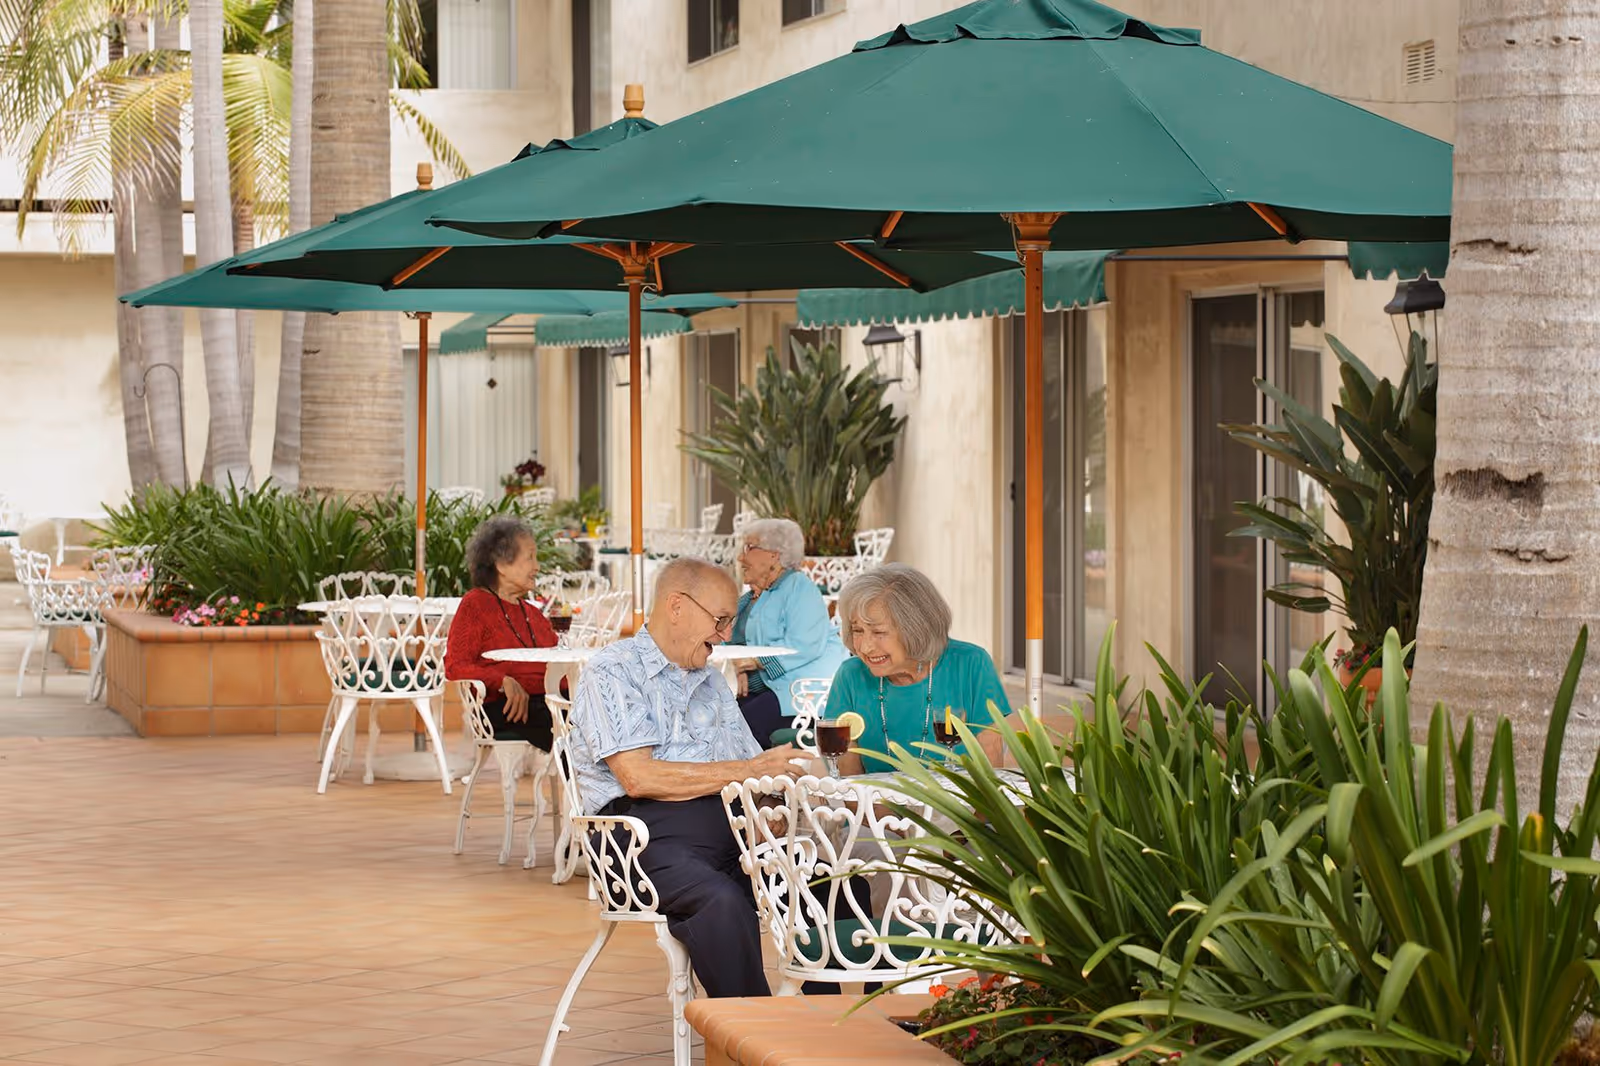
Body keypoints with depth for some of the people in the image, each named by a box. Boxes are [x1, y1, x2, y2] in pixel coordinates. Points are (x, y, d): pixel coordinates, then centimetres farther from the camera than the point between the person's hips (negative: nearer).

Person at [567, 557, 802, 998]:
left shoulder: (711, 681, 28)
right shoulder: (612, 672, 2)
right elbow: (639, 777, -11)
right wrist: (751, 770, -9)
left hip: (727, 829, 7)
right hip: (652, 833, -7)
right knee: (723, 903, -38)